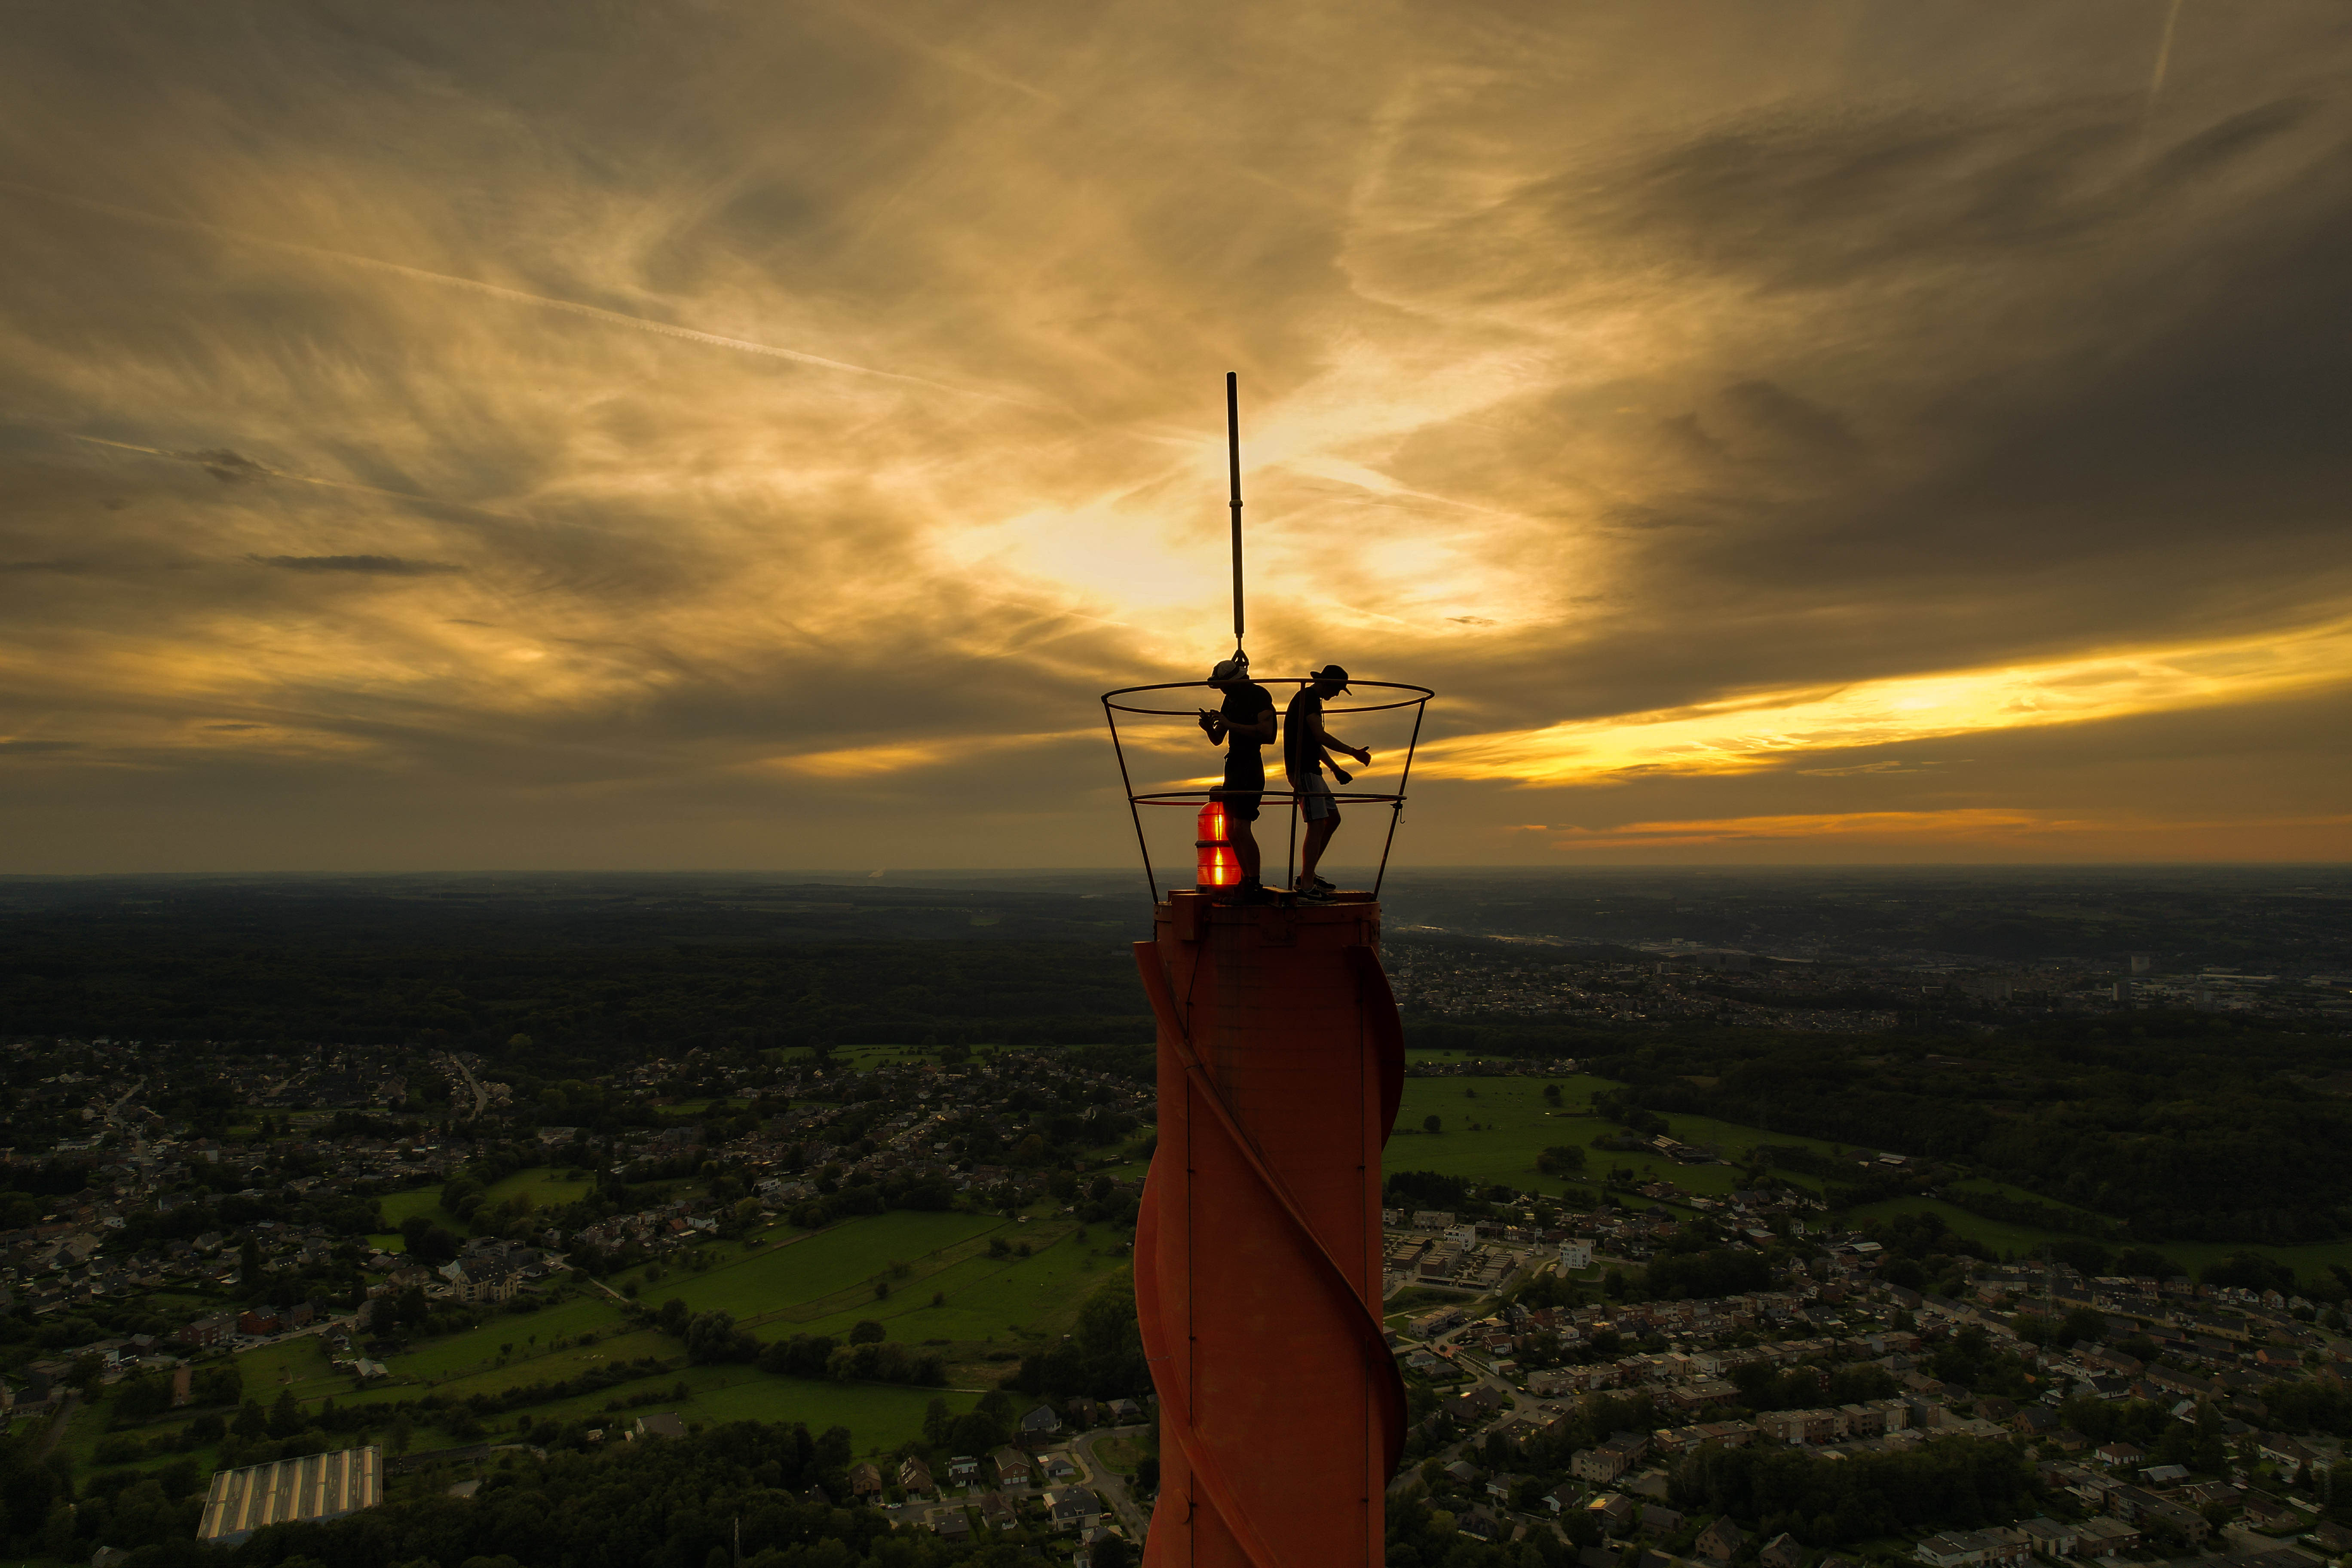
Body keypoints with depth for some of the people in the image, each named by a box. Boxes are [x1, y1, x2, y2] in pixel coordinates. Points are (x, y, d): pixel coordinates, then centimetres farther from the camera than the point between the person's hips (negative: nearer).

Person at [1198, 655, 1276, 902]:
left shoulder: (1260, 696, -8)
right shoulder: (1230, 700, 17)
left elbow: (1266, 733, -20)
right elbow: (1218, 740, 20)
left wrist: (1230, 724, -19)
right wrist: (1209, 727, -2)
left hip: (1251, 766, -9)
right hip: (1234, 765, 9)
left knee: (1241, 827, -17)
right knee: (1231, 830, 8)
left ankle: (1255, 886, -15)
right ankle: (1247, 881, 16)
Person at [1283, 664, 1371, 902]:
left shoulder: (1310, 699, 22)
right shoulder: (1308, 698, -11)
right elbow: (1320, 736, -20)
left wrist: (1335, 768, 27)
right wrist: (1353, 752, -16)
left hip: (1311, 769, 11)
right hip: (1303, 770, -11)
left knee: (1333, 818, 14)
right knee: (1317, 825, -14)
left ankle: (1307, 875, 16)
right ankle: (1306, 886, -14)